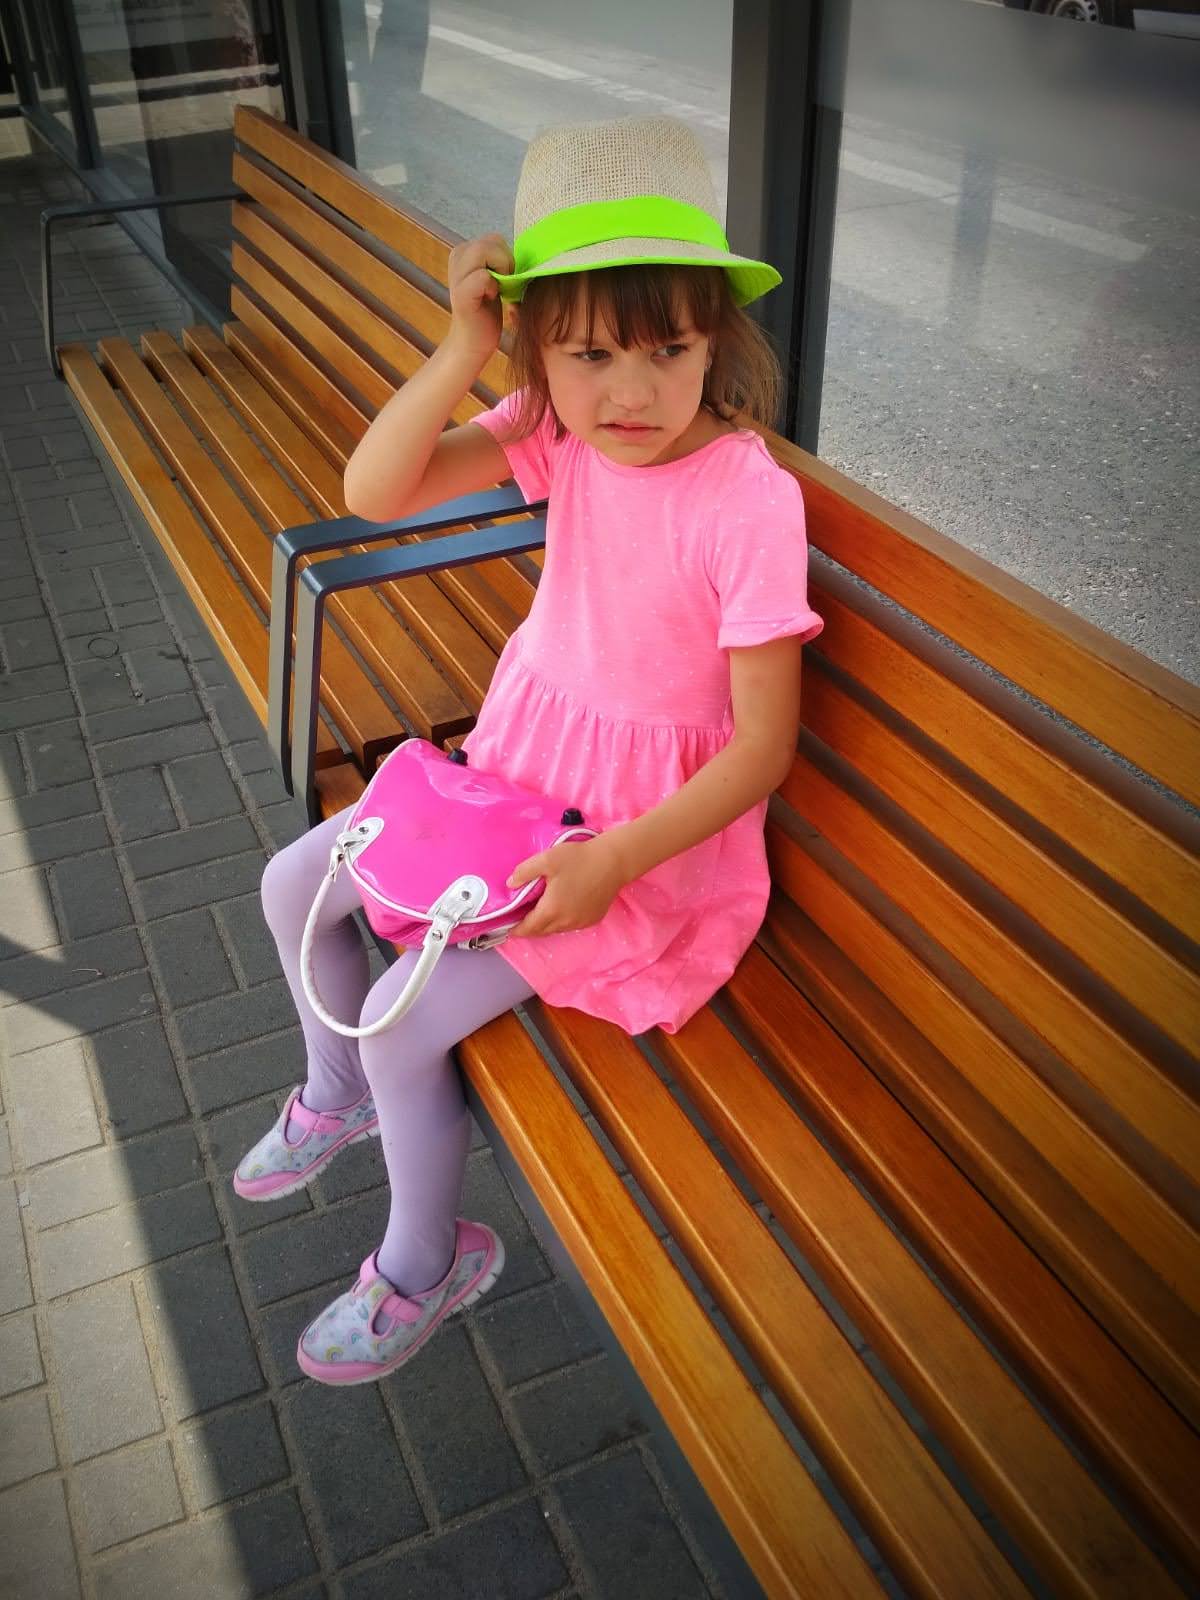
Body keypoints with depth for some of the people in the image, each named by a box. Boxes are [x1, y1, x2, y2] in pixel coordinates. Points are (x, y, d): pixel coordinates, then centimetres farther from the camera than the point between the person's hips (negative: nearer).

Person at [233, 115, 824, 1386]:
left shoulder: (748, 497, -25)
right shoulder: (561, 426, -8)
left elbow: (763, 743, -22)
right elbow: (372, 492, -16)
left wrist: (615, 858, -27)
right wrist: (464, 348, -26)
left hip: (652, 823, -7)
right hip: (518, 770, 7)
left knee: (408, 1019, -13)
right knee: (292, 884, 10)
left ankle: (426, 1260, 18)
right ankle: (338, 1094, 40)